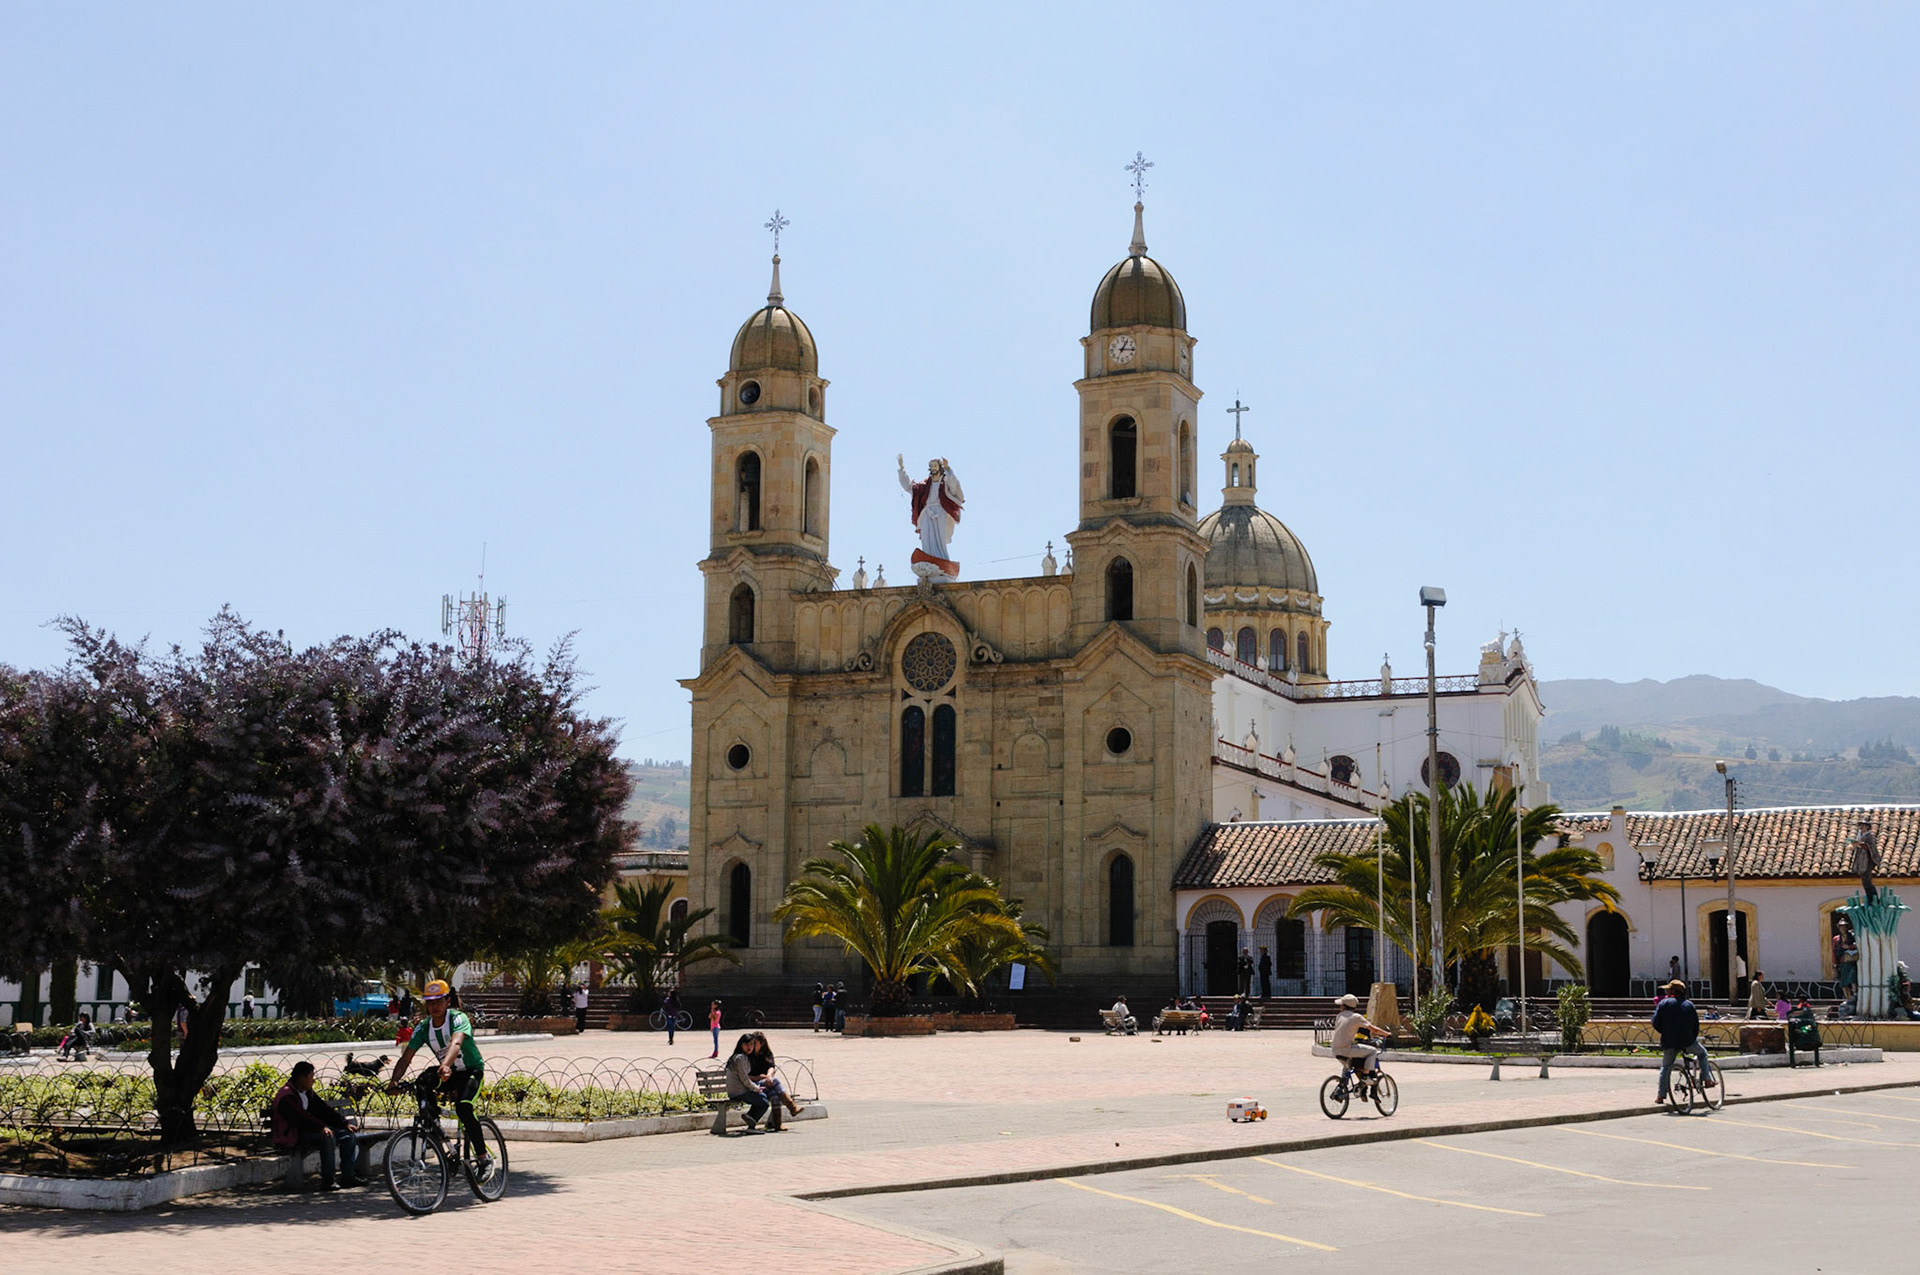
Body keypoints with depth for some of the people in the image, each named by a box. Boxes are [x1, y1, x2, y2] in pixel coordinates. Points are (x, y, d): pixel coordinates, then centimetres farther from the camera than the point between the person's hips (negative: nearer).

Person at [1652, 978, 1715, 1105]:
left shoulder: (1664, 1003, 1)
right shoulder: (1689, 1004, 7)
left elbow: (1655, 1022, -4)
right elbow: (1696, 1024, 7)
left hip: (1669, 1042, 0)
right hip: (1687, 1040, 0)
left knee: (1665, 1067, 12)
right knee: (1702, 1053, 27)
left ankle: (1661, 1095, 6)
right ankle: (1707, 1079, 14)